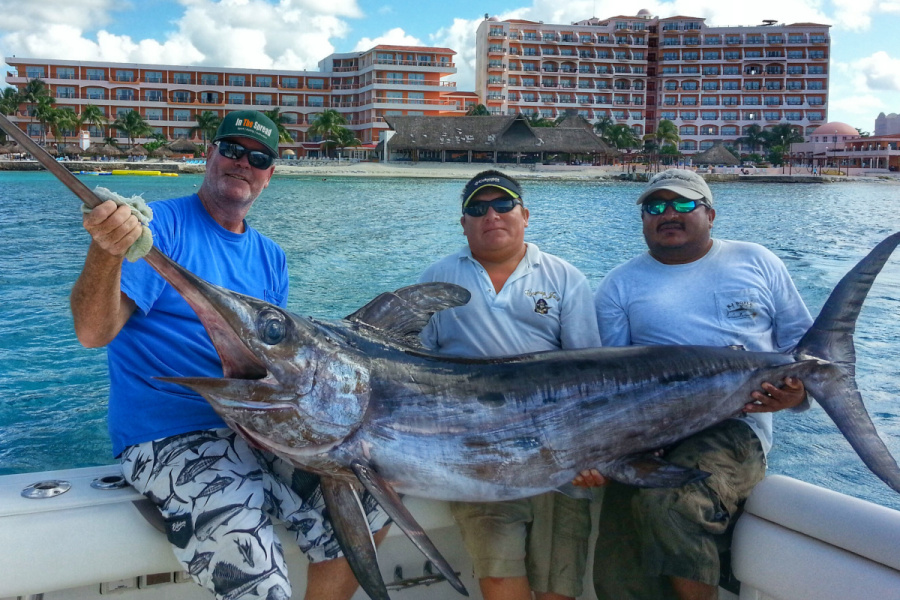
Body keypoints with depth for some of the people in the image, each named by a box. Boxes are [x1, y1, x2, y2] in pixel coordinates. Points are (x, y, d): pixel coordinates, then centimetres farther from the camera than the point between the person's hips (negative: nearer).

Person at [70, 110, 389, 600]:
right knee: (250, 561, -28)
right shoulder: (160, 226, -7)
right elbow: (93, 332, -19)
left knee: (369, 507, -6)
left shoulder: (270, 257, 14)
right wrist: (106, 252, -38)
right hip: (169, 439, -6)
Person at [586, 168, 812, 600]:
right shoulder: (620, 284, 14)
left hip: (734, 429, -1)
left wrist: (797, 390, -6)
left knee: (667, 501, -33)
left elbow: (802, 343, 18)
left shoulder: (757, 263, 15)